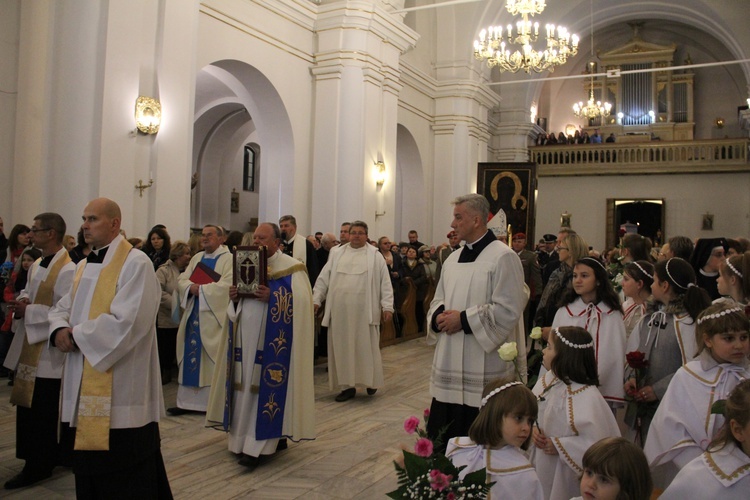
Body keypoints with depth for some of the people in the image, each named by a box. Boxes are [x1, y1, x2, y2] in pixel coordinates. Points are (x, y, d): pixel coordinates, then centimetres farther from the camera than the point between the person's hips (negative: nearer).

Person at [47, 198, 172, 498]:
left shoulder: (135, 263, -13)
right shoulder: (84, 266, 14)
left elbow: (125, 323, -21)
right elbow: (61, 309, 16)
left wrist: (76, 335, -14)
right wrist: (60, 330, -6)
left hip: (120, 391, -8)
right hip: (83, 389, 8)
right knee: (89, 467, 15)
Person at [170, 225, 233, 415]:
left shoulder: (228, 259, -5)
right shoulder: (197, 258, 17)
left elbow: (227, 285, -18)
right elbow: (182, 280, 10)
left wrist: (201, 289, -14)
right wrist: (191, 287, -11)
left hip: (215, 316, -6)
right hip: (193, 314, 7)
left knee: (212, 360, -3)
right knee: (190, 357, 8)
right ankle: (187, 401, 15)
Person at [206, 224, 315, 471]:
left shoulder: (291, 267, -5)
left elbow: (302, 301, -14)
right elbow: (236, 303, 18)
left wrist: (273, 297, -23)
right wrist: (234, 297, -4)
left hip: (273, 339, -7)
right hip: (246, 337, 7)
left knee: (265, 387, -7)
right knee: (245, 386, 8)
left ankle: (259, 446, -3)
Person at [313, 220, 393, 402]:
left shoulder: (375, 256, 3)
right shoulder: (337, 254, 11)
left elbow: (385, 282, 0)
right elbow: (323, 278, 10)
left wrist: (387, 306, -7)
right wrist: (316, 299, 2)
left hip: (364, 310, -3)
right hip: (340, 309, 3)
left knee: (366, 346, 3)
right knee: (342, 347, 5)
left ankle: (371, 381, 21)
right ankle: (347, 385, 14)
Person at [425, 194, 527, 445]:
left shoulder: (503, 257, -10)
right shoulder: (453, 259, 13)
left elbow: (508, 309, -17)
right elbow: (439, 301, 19)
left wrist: (463, 319, -16)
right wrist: (439, 316, -4)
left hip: (484, 365, -7)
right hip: (450, 362, 7)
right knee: (444, 431, 12)